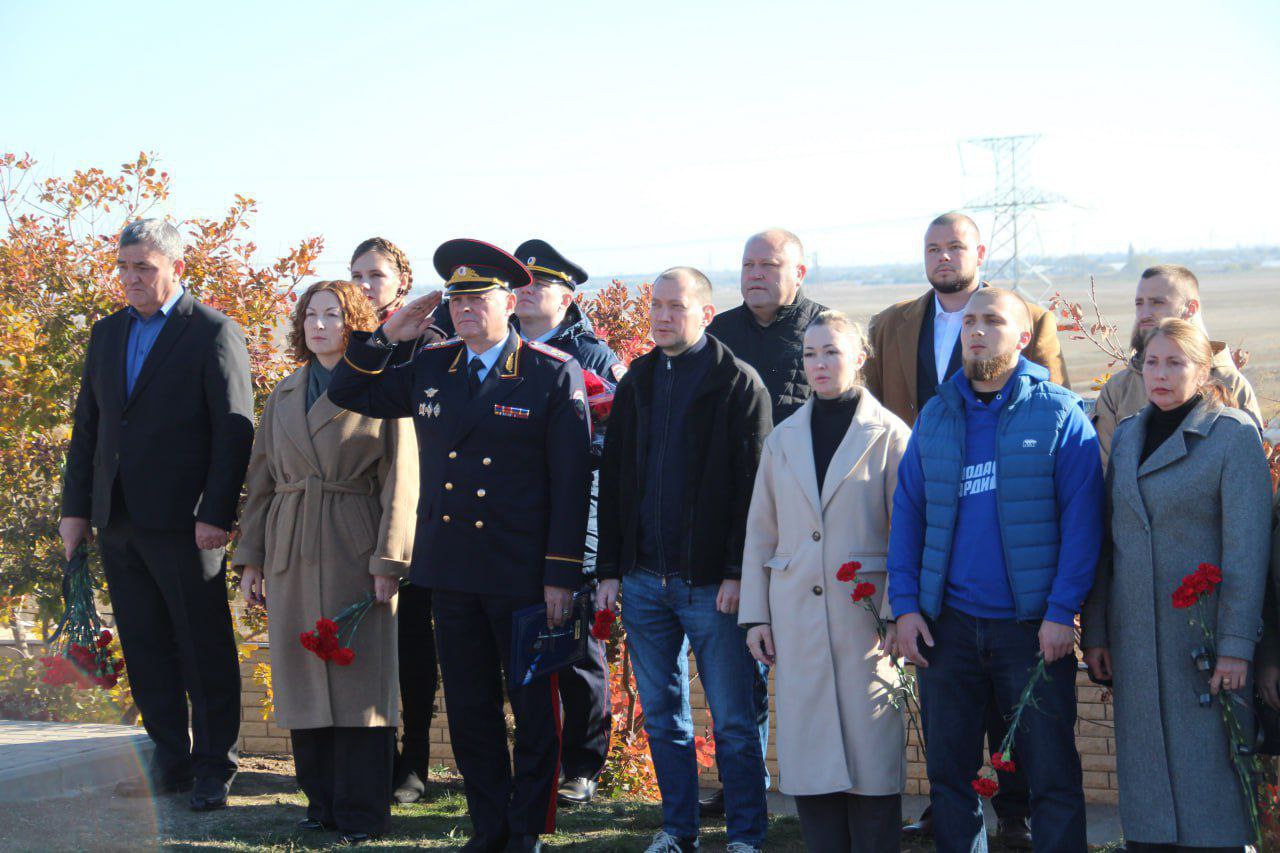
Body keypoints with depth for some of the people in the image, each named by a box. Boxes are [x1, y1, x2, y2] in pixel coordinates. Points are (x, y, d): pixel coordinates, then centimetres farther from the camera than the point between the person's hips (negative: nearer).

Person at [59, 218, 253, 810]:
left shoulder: (214, 334, -5)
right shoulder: (107, 334, 15)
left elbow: (235, 431, -9)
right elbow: (87, 424, 18)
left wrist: (216, 514, -15)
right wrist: (75, 506, 12)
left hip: (184, 523, -6)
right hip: (117, 519, 6)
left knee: (205, 649, 1)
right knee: (145, 647, 10)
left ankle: (214, 767, 10)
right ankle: (171, 760, 19)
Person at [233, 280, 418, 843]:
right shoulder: (283, 396, 15)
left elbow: (399, 481, -6)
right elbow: (261, 482, 16)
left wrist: (388, 560, -13)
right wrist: (250, 559, 10)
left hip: (355, 552, -5)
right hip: (291, 554, 5)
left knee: (359, 676, -4)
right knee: (304, 678, 6)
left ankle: (361, 811, 3)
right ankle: (322, 800, 17)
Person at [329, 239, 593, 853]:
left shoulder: (554, 374, -5)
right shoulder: (429, 368, 9)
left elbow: (571, 481, -7)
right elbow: (348, 393, 18)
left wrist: (561, 576, -11)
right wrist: (387, 335, 2)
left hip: (523, 575, -5)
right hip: (451, 572, 5)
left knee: (534, 710, 5)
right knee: (469, 709, 11)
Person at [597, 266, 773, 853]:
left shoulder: (738, 383, -4)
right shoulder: (637, 382, 12)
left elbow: (753, 484, -8)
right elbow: (613, 479, 14)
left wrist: (737, 573, -15)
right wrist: (609, 570, 8)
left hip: (711, 583, -5)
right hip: (643, 579, 5)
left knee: (733, 719, -1)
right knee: (661, 714, 11)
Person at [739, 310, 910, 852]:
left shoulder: (889, 434, 1)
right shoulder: (783, 440, 13)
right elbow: (761, 534, 14)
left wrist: (897, 611, -9)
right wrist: (755, 615, 8)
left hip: (865, 616, -4)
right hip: (798, 619, 4)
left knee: (871, 745, -4)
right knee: (807, 748, 3)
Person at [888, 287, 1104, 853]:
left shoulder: (1058, 414, -1)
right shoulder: (935, 416, 11)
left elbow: (1081, 520, -6)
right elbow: (907, 513, 11)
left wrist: (1062, 612, -14)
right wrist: (905, 604, 1)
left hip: (1033, 626, -4)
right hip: (947, 625, 4)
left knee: (1052, 775, -1)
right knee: (948, 774, 9)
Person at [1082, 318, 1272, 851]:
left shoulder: (1235, 435, -4)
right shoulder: (1127, 436, 12)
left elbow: (1247, 548, -10)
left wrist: (1236, 644, -16)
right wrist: (1096, 631, 7)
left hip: (1202, 633, -5)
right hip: (1135, 639, 5)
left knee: (1206, 766, -4)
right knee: (1144, 777, 5)